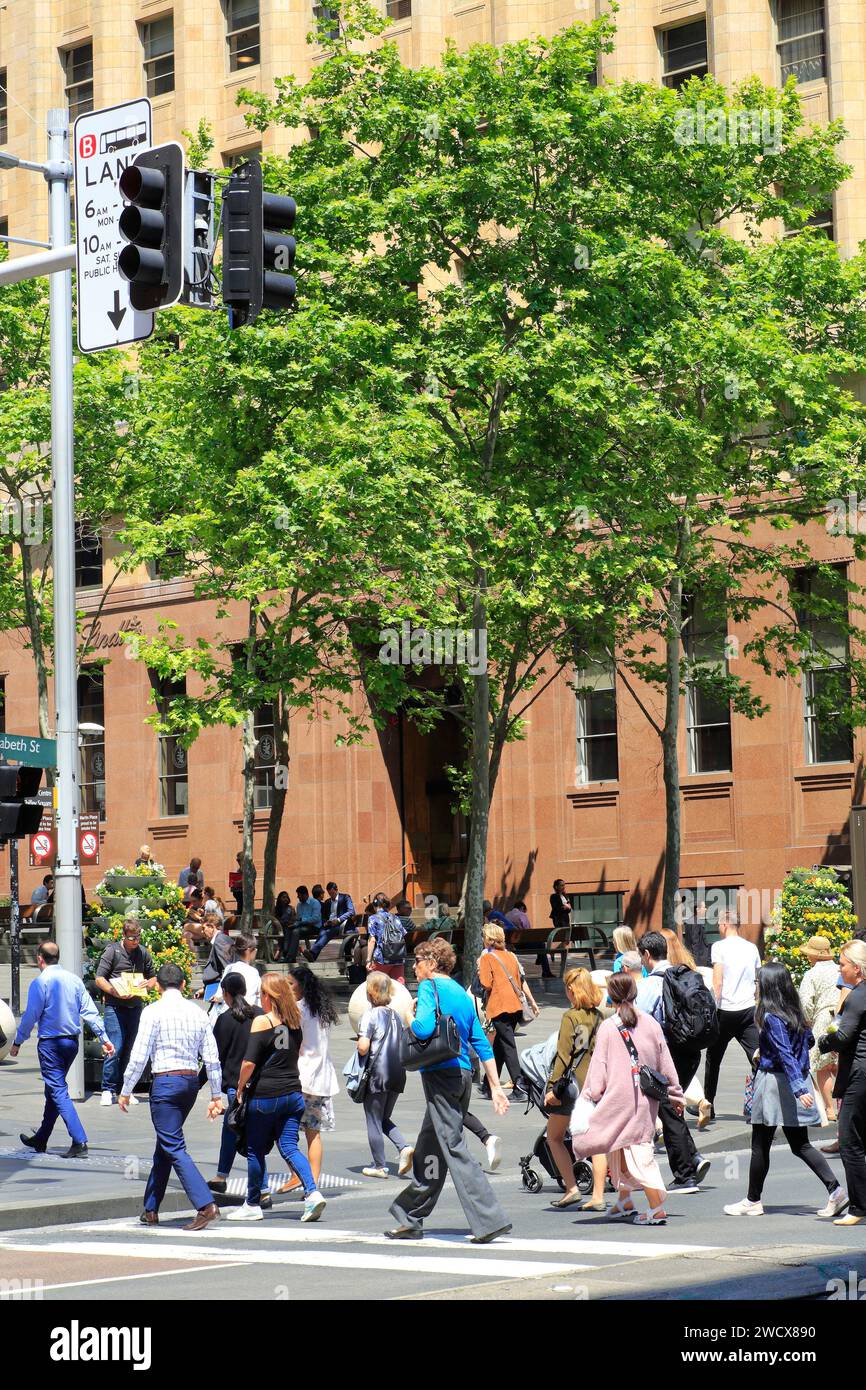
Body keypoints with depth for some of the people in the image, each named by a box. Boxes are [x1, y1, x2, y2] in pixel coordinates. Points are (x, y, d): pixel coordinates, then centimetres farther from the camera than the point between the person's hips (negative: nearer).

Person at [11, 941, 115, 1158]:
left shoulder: (40, 982, -11)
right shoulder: (74, 980, 5)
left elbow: (31, 1016, -11)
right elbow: (90, 1011, 3)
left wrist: (17, 1043, 0)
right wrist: (104, 1038, 4)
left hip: (50, 1043, -7)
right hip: (72, 1041, 7)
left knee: (58, 1092, -7)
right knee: (53, 1089, 18)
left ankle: (79, 1142, -19)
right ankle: (41, 1139, 30)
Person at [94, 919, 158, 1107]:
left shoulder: (143, 952, 11)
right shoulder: (112, 951, -2)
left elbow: (153, 977, 21)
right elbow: (99, 979, -4)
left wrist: (148, 984, -3)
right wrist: (116, 992, -19)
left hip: (136, 1006, 4)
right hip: (114, 1006, -4)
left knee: (130, 1049, 5)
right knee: (115, 1049, -10)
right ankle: (108, 1090, -3)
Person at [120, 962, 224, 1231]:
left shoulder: (154, 1011, -7)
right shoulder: (198, 1012, 9)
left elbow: (139, 1055, -10)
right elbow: (212, 1058, 8)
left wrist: (126, 1091, -2)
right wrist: (217, 1096, 14)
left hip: (165, 1081, -6)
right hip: (191, 1081, 6)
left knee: (174, 1148, -7)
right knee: (164, 1145, 17)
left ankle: (206, 1205, -19)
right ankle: (151, 1209, 23)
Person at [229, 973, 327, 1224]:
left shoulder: (262, 1022, -11)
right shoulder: (295, 1022, 7)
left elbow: (249, 1063, -15)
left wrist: (240, 1087, -2)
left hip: (265, 1095, -6)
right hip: (293, 1093, 6)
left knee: (255, 1150, 8)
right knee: (289, 1147, 7)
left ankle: (253, 1205, 17)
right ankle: (312, 1192, -13)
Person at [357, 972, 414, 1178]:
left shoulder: (370, 1015, -12)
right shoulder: (395, 1015, 8)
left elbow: (363, 1048, -19)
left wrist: (359, 1049, 1)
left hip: (377, 1074, -6)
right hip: (397, 1074, 6)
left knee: (374, 1122, 7)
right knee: (385, 1119, 20)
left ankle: (379, 1166, 11)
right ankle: (404, 1147, -3)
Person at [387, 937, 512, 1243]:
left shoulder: (430, 988, -6)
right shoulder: (462, 994, 17)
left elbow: (423, 1028, -22)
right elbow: (482, 1044, 15)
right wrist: (496, 1087, 14)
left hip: (440, 1074, -8)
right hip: (463, 1075, 8)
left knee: (454, 1148, -9)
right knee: (428, 1149, 17)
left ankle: (490, 1220, -16)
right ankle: (410, 1220, 26)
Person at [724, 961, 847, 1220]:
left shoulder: (772, 1018, -17)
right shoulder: (794, 1011, 7)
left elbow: (786, 1056, -25)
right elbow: (808, 1040, 22)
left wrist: (799, 1089, -31)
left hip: (774, 1082, -8)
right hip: (798, 1081, 8)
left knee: (760, 1146, 4)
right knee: (800, 1145, 10)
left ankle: (752, 1201, 13)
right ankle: (835, 1191, -2)